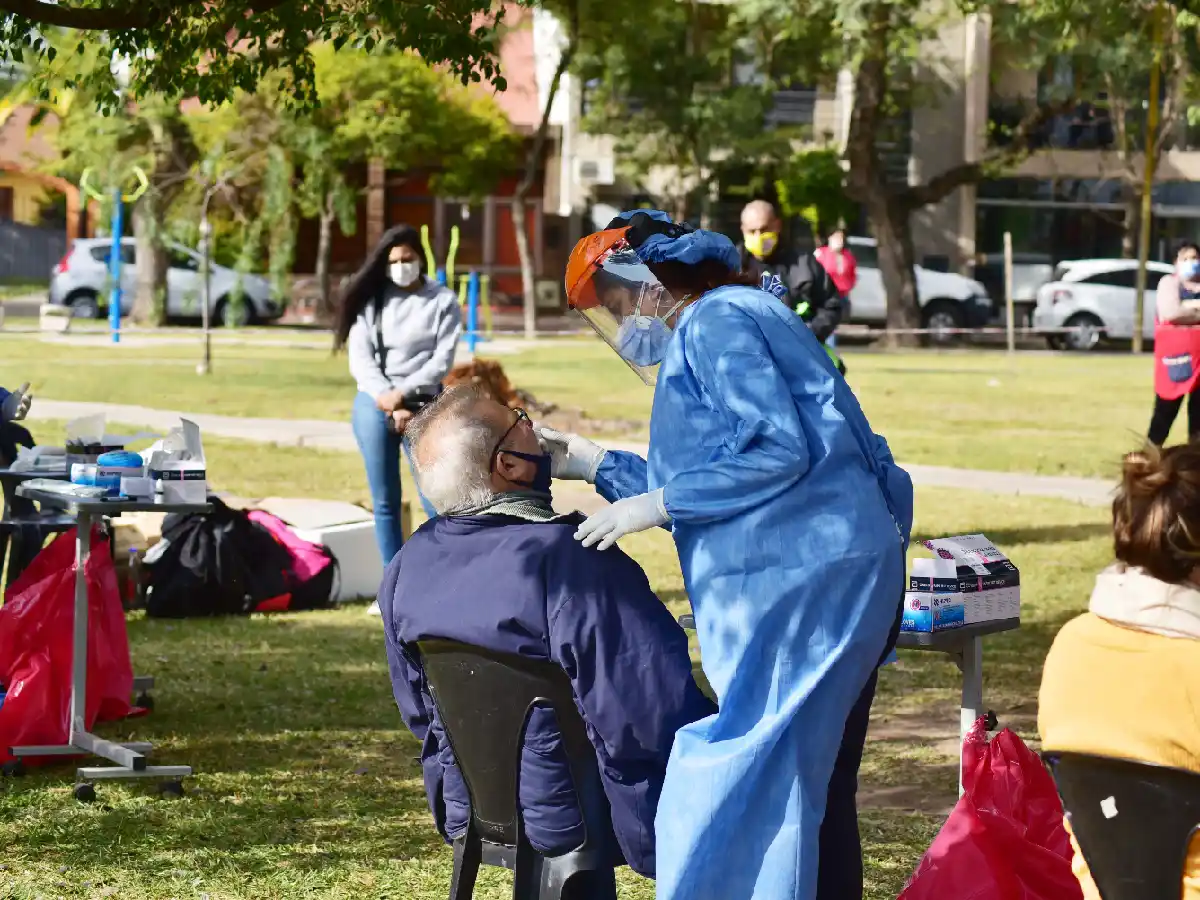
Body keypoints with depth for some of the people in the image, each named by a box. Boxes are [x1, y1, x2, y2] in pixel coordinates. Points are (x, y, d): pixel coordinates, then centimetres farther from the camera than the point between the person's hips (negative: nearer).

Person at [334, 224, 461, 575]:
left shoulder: (443, 301, 1)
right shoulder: (370, 300, 6)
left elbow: (442, 360, -4)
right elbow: (359, 359, 0)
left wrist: (402, 394, -14)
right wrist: (389, 404, -10)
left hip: (424, 407, -2)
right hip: (374, 406, 2)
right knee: (385, 502, 6)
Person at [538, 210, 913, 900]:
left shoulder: (716, 323, -9)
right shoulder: (726, 323, 23)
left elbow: (778, 450, -19)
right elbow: (715, 478, 25)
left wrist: (654, 505, -14)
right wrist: (594, 464, 24)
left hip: (801, 581, -11)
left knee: (751, 788, -9)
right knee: (818, 791, 13)